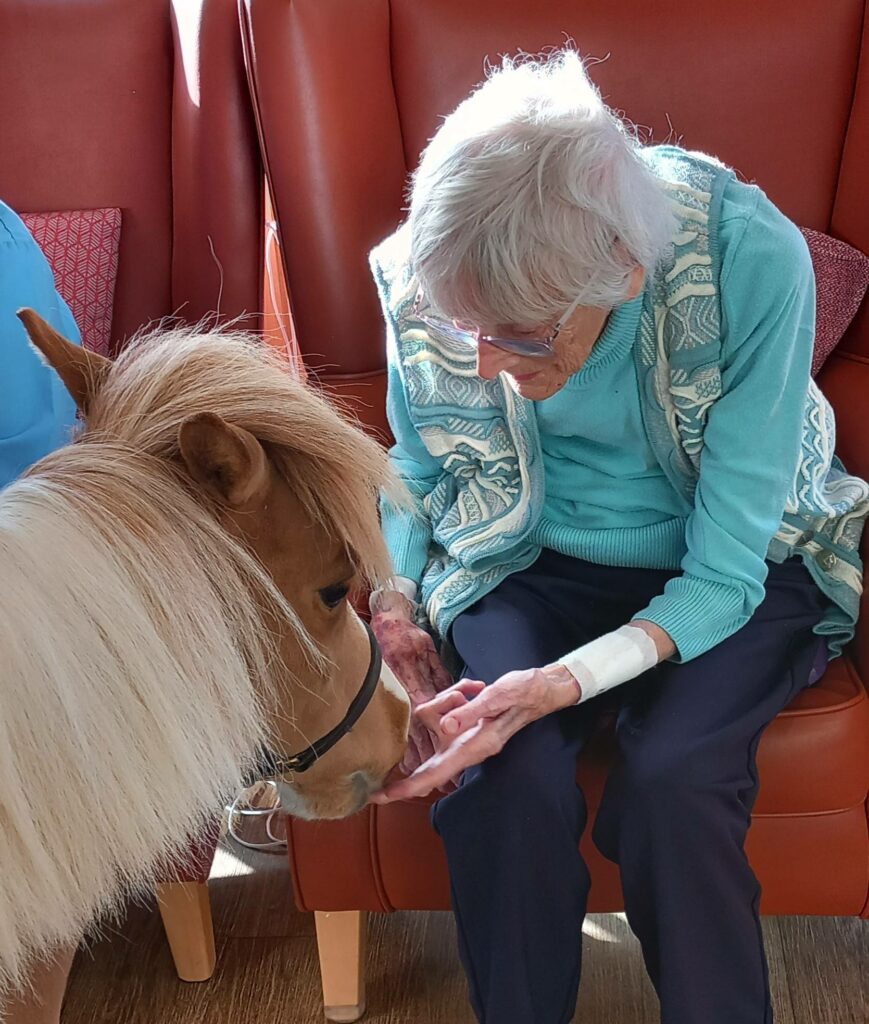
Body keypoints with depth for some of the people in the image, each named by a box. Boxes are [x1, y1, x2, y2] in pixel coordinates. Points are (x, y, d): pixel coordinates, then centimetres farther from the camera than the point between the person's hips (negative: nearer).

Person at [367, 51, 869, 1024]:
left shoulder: (752, 259, -30)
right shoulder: (425, 272, -20)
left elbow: (725, 573, -24)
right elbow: (420, 471, 1)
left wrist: (564, 681, -37)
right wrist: (390, 602, -18)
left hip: (733, 570, -1)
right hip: (530, 559, 2)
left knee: (671, 779, -29)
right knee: (507, 776, -26)